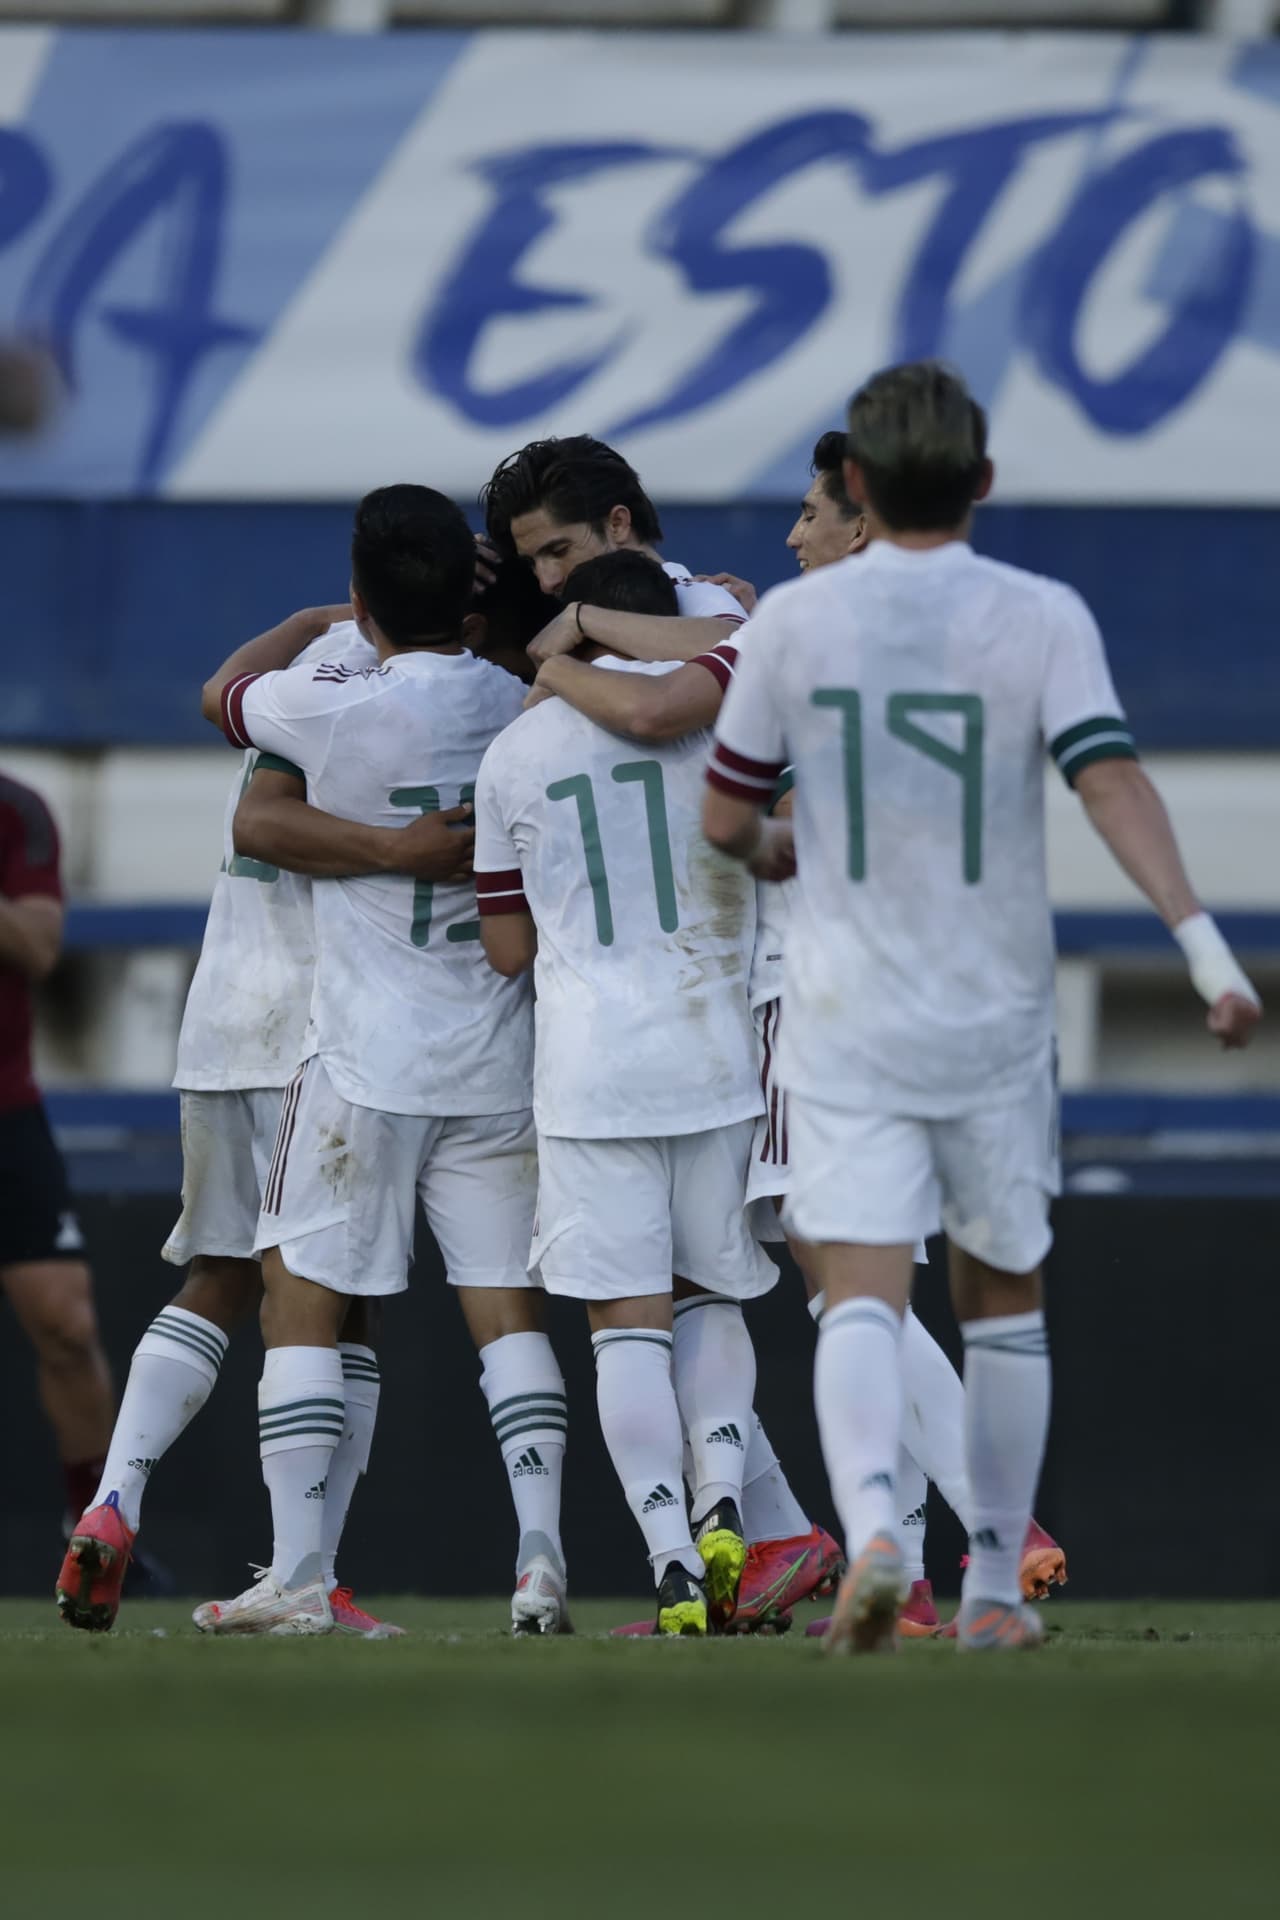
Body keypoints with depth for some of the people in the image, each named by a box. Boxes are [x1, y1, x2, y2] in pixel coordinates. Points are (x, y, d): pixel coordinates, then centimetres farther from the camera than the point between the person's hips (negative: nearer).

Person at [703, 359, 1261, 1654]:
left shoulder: (795, 620, -1)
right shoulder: (1041, 618, -4)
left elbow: (725, 819, 6)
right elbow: (1110, 782, -17)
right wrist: (1205, 945, -21)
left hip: (847, 1023, -1)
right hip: (994, 1019, 1)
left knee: (862, 1296, -8)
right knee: (1002, 1301, 16)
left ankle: (871, 1523, -34)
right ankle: (994, 1587, 19)